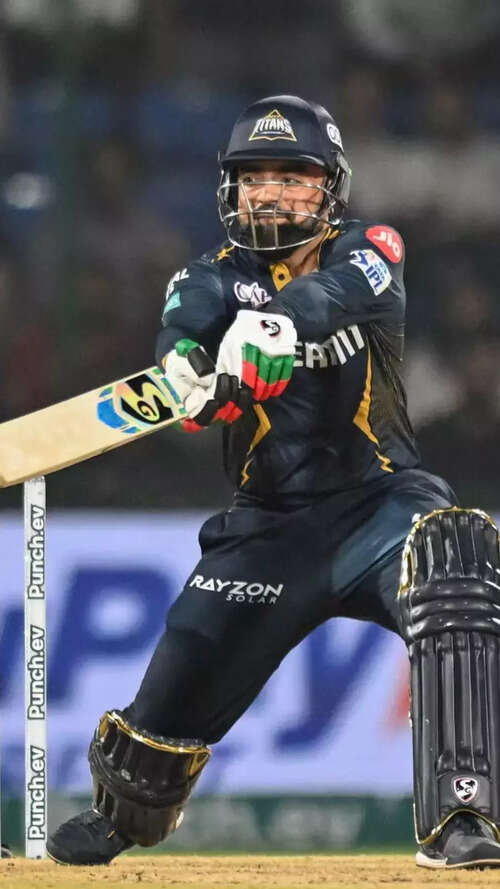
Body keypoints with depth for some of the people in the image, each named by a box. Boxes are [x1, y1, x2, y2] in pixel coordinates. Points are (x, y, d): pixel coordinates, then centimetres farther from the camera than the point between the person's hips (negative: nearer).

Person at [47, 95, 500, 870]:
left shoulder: (369, 249, -2)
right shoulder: (215, 277, 1)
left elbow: (339, 289, -27)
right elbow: (185, 331, -23)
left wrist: (277, 320, -49)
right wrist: (189, 371, -48)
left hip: (378, 501, -2)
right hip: (269, 524, 2)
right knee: (179, 685, 2)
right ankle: (122, 813, 39)